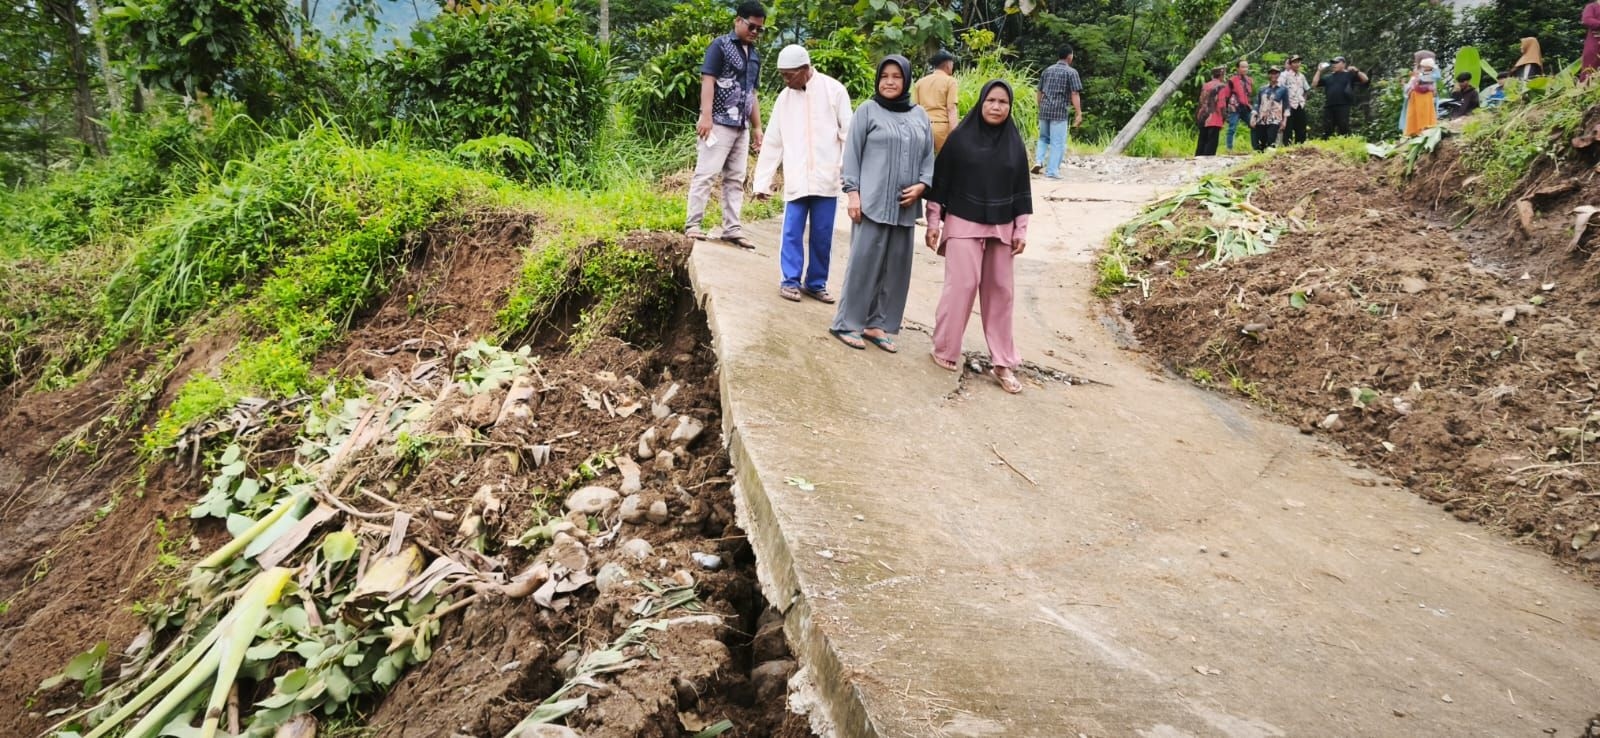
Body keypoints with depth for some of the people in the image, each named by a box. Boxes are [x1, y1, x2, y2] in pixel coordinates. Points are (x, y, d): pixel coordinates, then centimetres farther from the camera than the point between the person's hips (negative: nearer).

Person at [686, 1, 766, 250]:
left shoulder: (754, 56, 18)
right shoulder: (721, 45, -2)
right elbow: (707, 81, -10)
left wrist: (757, 127, 18)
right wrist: (705, 116, -20)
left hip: (741, 127, 7)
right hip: (719, 123, -7)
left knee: (735, 179, 6)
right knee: (705, 173, -6)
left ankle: (732, 228, 8)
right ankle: (694, 224, -4)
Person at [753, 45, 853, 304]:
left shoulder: (833, 90, -2)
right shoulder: (784, 98, 9)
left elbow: (848, 132, -2)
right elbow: (772, 143, 12)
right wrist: (762, 182, 10)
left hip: (826, 178, -2)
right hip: (796, 180, 2)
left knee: (822, 234, 3)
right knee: (792, 232, -1)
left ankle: (816, 283, 14)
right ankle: (791, 281, 7)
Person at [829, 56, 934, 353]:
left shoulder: (920, 116, 12)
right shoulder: (867, 111, 1)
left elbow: (929, 157, 14)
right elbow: (852, 154, -1)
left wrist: (922, 185, -3)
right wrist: (852, 192, -9)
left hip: (905, 205, 5)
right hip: (872, 202, -4)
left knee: (897, 267, 6)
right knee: (864, 262, -4)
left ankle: (878, 324, 16)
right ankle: (847, 323, 6)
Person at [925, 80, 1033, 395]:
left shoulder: (1015, 143, 4)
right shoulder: (960, 138, -4)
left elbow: (1021, 189, 7)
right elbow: (940, 181, -2)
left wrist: (1021, 230, 3)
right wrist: (933, 222, -5)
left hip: (1001, 227, 3)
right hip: (963, 224, -3)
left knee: (1000, 291, 4)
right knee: (962, 285, -8)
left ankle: (1002, 363, 9)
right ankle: (944, 350, 9)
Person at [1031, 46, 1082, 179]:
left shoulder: (1047, 70, 13)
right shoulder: (1071, 72, -2)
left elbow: (1040, 92, 17)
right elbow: (1074, 95, -9)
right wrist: (1079, 114, -9)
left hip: (1044, 110, 5)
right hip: (1060, 111, -5)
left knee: (1043, 138, 20)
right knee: (1058, 142, 1)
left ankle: (1039, 161, 2)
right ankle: (1052, 171, 0)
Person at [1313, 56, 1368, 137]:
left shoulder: (1349, 74, 10)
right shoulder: (1327, 76, 20)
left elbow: (1365, 80, 2)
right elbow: (1314, 84, 13)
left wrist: (1356, 71, -10)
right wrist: (1319, 71, 10)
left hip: (1343, 107, -4)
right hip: (1328, 107, 4)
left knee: (1343, 130, -7)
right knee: (1326, 131, 4)